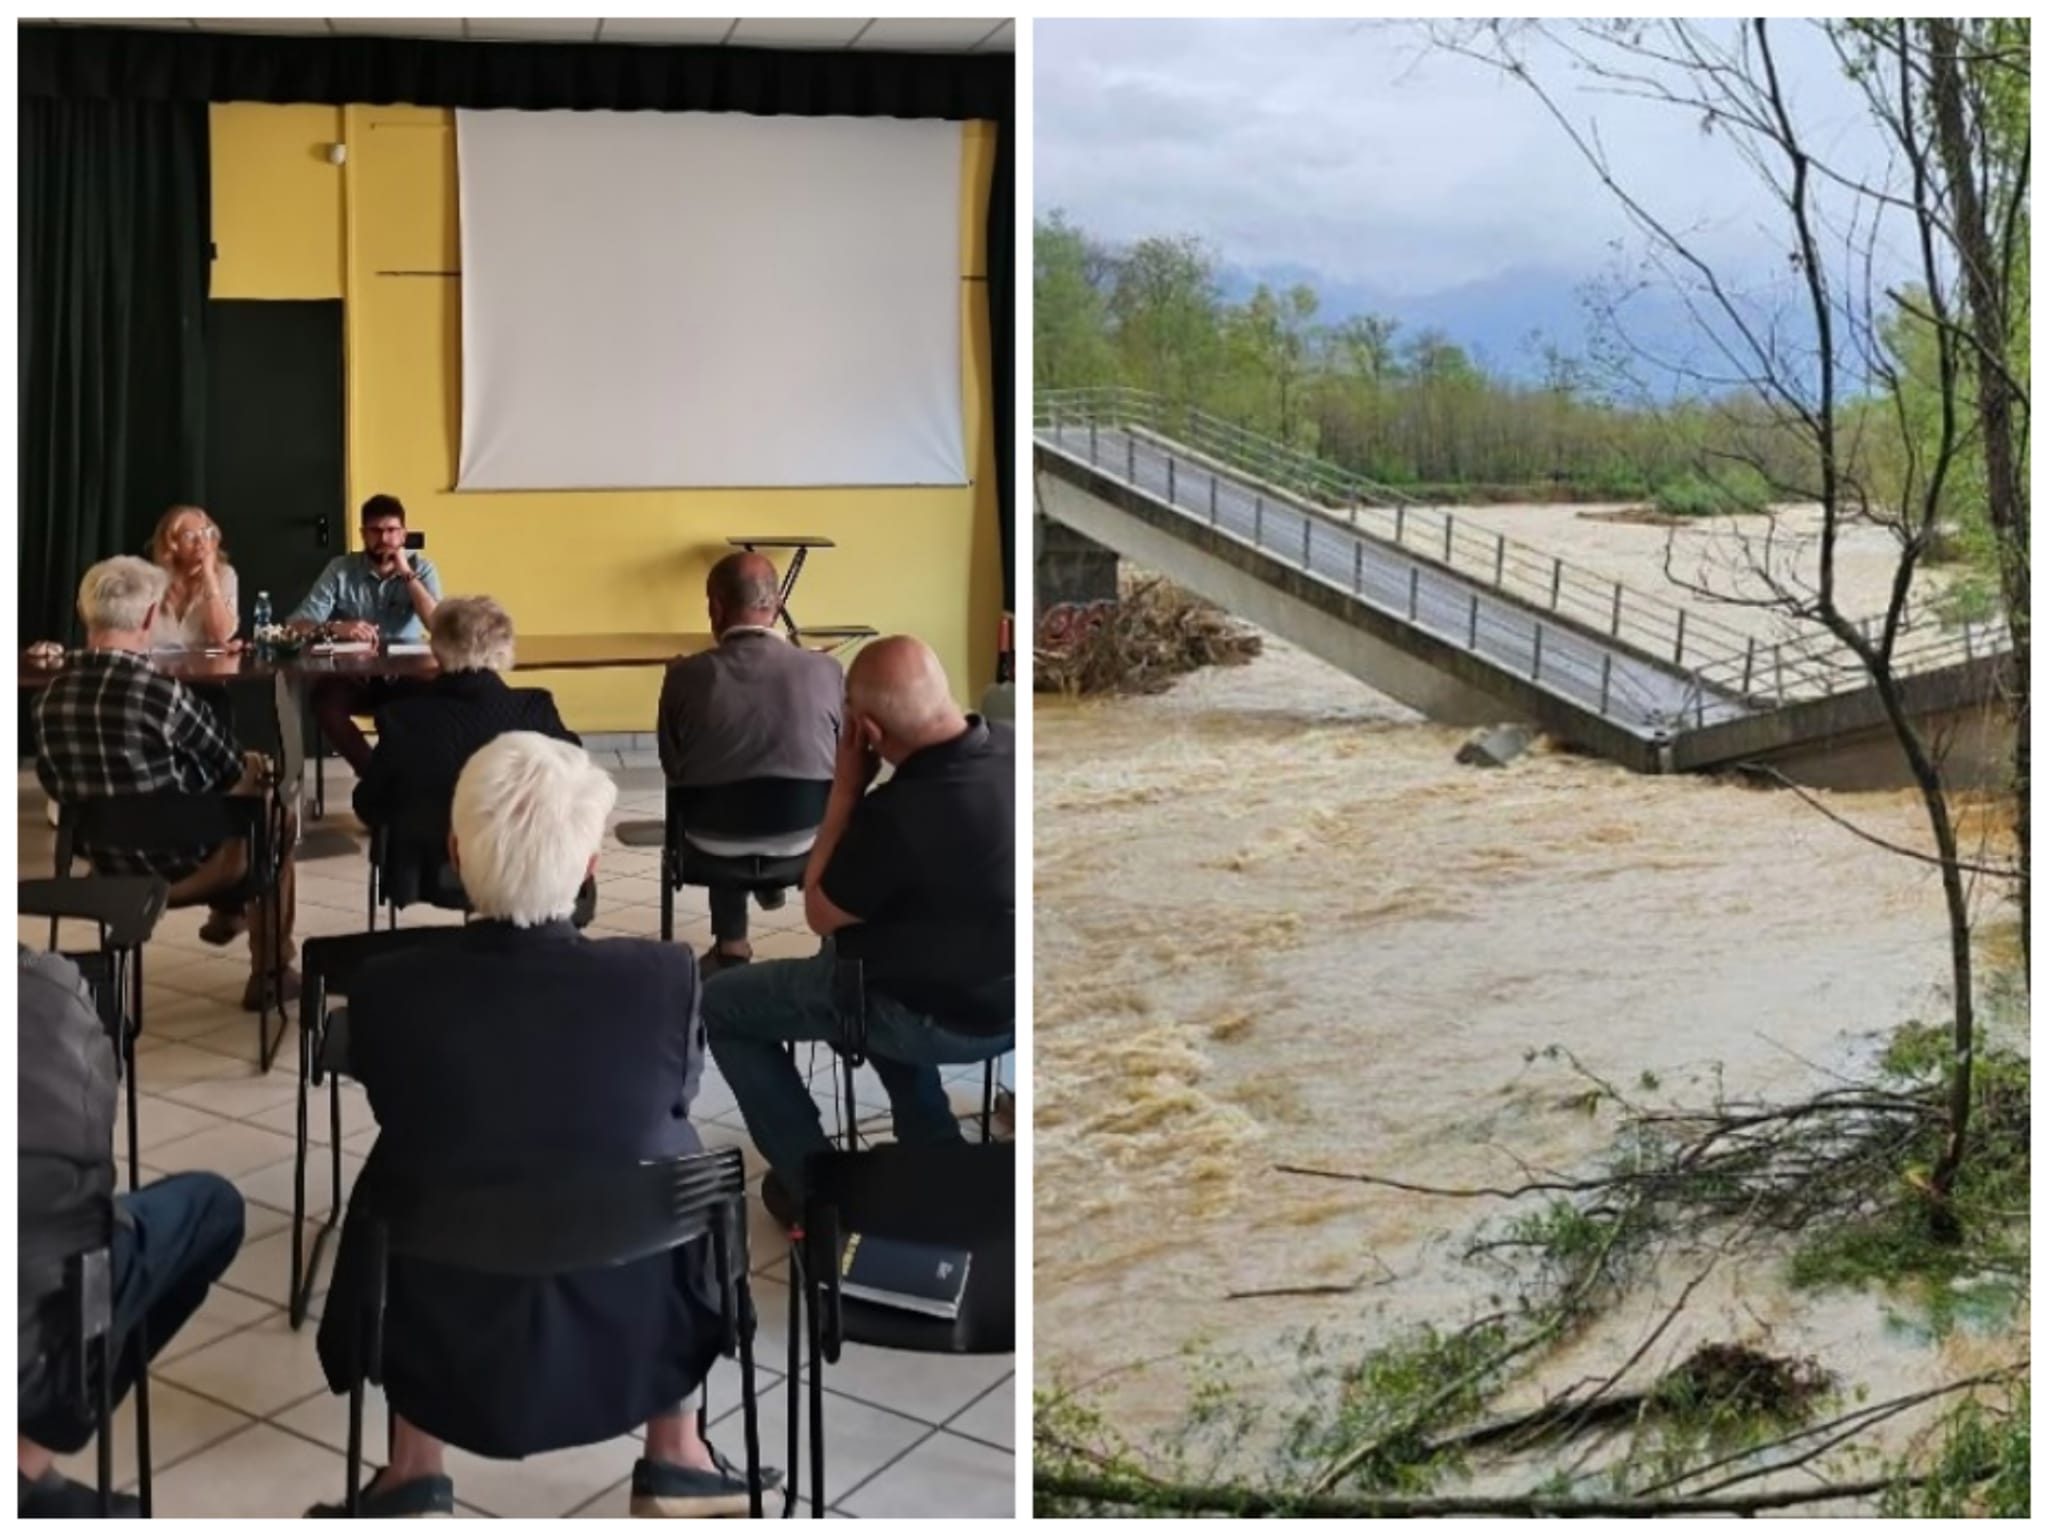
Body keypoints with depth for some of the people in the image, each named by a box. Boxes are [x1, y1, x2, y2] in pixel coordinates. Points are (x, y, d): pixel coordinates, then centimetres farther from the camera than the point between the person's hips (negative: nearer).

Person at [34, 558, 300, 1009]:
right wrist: (252, 769, 12)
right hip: (175, 865, -7)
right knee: (276, 817, 20)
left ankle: (228, 914, 49)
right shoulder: (162, 693, -27)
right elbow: (229, 771, -12)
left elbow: (52, 785, 6)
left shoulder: (52, 695, -8)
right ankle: (269, 974, 26)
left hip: (101, 861, 7)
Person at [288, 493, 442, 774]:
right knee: (324, 698, -32)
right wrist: (336, 628, -27)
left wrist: (407, 575, -15)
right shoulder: (340, 569, 1)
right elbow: (297, 625, -7)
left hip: (403, 678, 0)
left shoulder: (421, 568, 2)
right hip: (352, 679, 0)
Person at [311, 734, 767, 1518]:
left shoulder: (388, 990, -16)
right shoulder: (666, 978, -17)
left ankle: (414, 1478, 30)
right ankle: (676, 1460, 30)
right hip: (633, 1347, 0)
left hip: (447, 1360, 1)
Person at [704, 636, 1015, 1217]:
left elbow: (820, 913, -12)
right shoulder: (1008, 747, -10)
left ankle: (816, 1189, 16)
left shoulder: (896, 816, -33)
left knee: (718, 1005, 8)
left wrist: (847, 787, -12)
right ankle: (933, 1151, 33)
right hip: (1010, 994, 7)